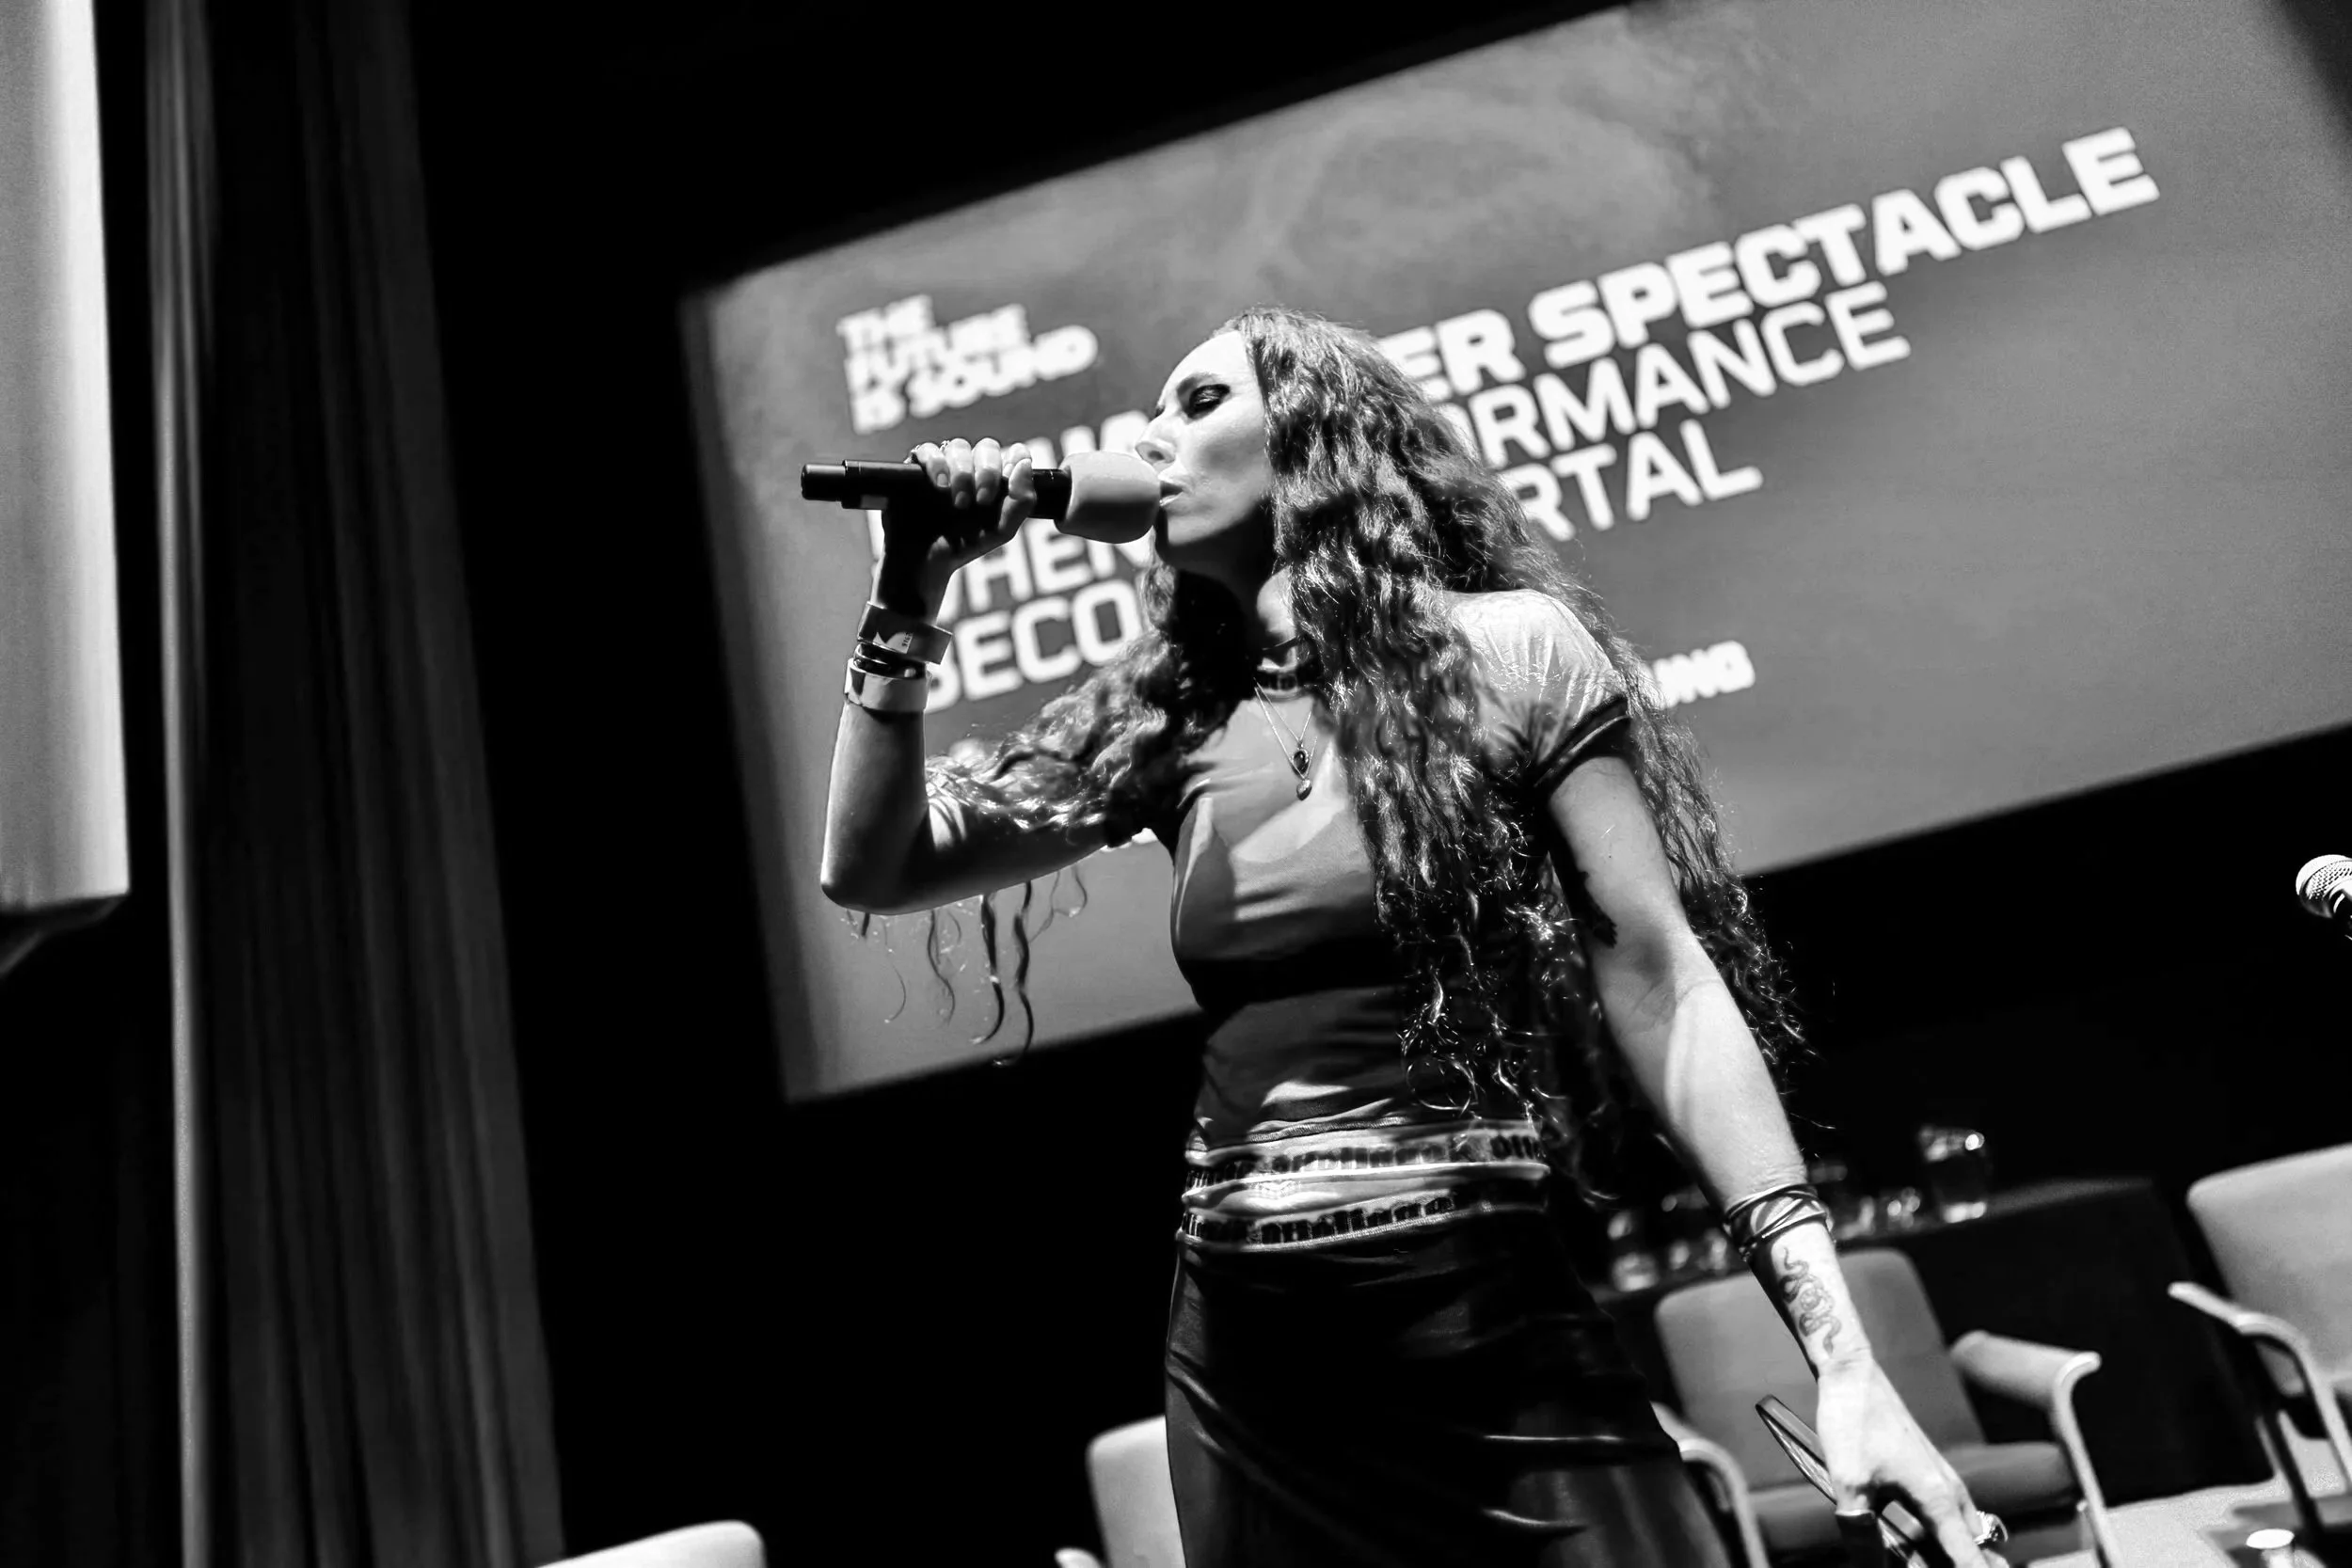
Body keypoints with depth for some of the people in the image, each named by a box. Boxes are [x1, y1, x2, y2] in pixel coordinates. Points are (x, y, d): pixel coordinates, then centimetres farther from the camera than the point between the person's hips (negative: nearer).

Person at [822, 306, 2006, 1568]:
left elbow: (1657, 978, -7)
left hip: (1496, 1339, -4)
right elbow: (874, 871, 10)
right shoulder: (1165, 720, 7)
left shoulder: (1508, 649, -4)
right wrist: (905, 609, -2)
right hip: (1242, 1360, 4)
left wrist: (1841, 1355, -12)